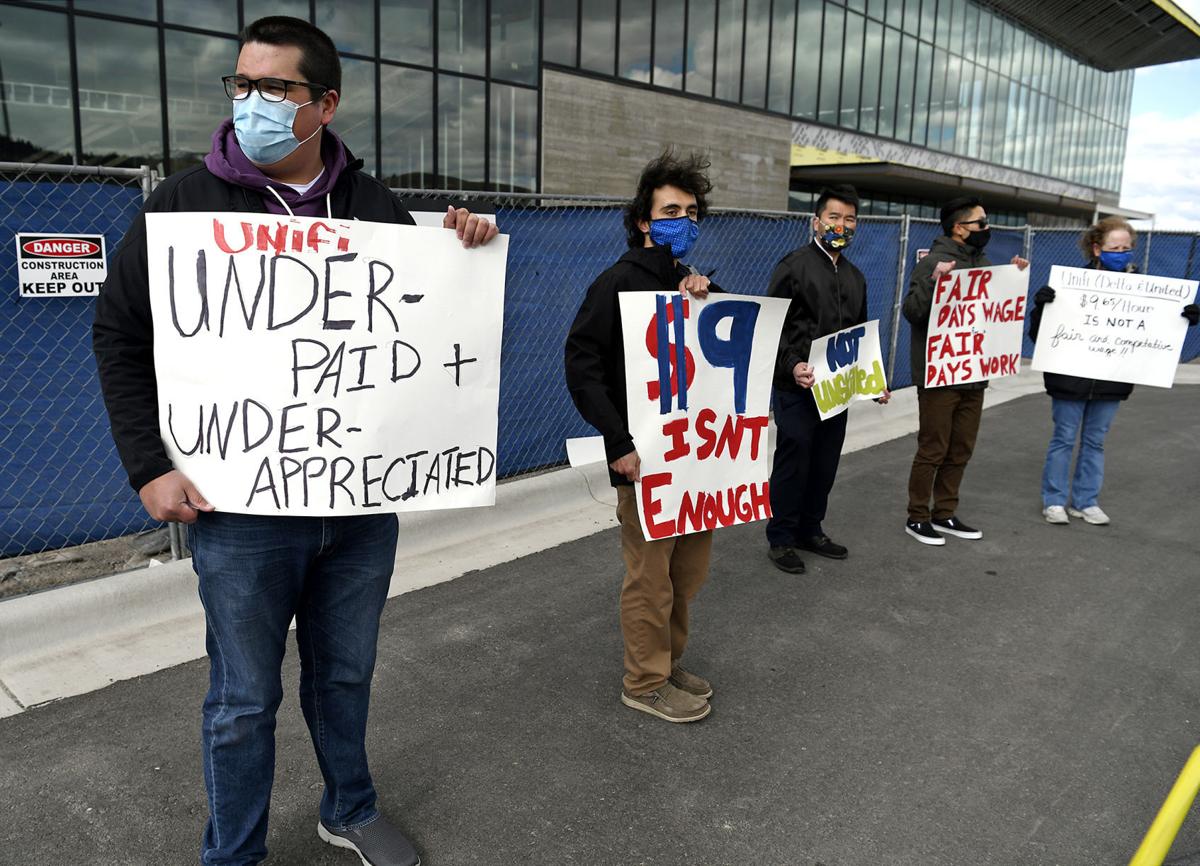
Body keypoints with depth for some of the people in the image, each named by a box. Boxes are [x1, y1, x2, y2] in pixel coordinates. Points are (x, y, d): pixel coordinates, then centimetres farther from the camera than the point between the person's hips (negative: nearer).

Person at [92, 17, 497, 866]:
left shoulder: (374, 205, 2)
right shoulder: (187, 200, -4)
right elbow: (120, 334, 0)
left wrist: (466, 249, -9)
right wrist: (151, 467, -7)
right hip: (241, 506, -2)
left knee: (346, 674, 20)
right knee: (245, 699, 11)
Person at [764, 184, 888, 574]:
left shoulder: (855, 277, 17)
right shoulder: (794, 265, -5)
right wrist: (792, 365, -24)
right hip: (798, 387, -7)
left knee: (826, 463, 11)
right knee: (793, 461, -1)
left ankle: (810, 530, 26)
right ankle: (781, 538, 11)